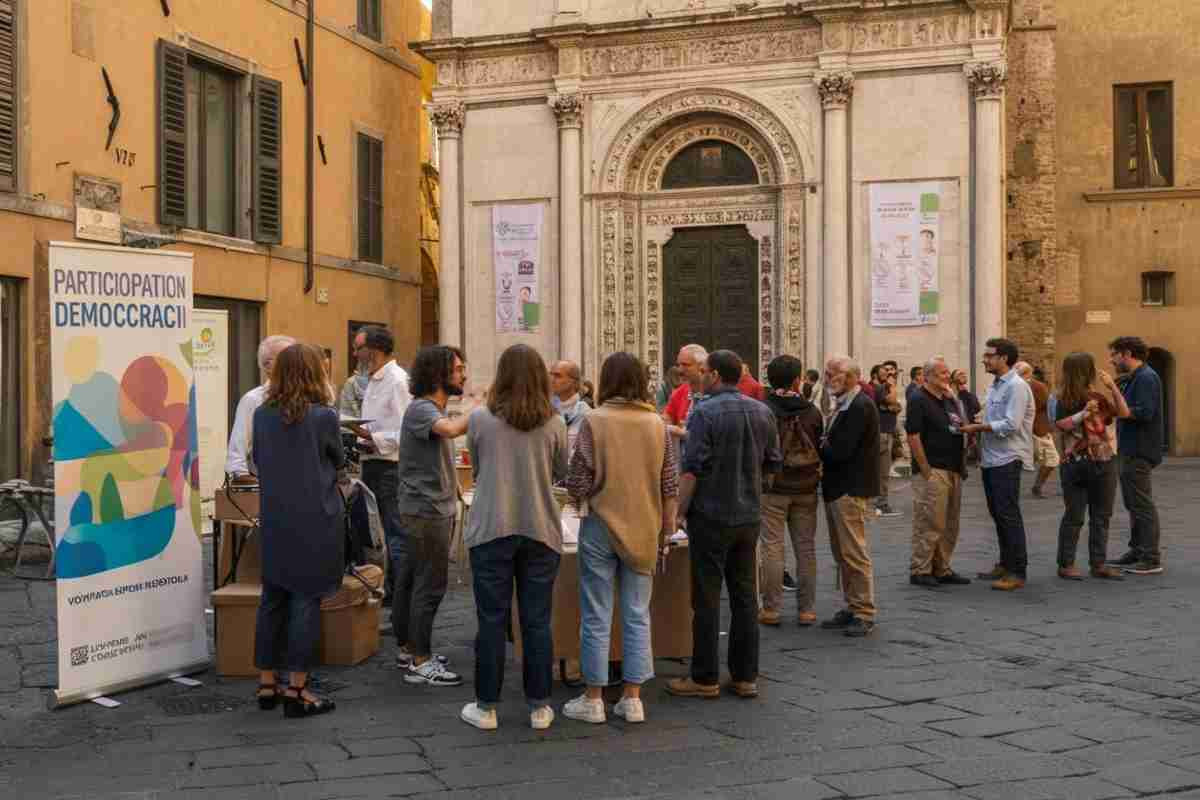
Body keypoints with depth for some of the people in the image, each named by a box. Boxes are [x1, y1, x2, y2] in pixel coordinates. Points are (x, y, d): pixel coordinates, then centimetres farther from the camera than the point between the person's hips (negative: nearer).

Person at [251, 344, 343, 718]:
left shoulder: (262, 415, 0)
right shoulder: (323, 416, -12)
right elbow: (338, 461, 4)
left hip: (274, 520, 5)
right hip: (315, 519, -5)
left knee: (272, 599, 13)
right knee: (306, 602, 1)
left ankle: (266, 684, 20)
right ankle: (296, 690, 4)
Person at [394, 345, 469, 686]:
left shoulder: (437, 410, 15)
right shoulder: (420, 409, -16)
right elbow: (451, 429, -38)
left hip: (435, 508, 10)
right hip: (426, 509, -10)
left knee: (408, 580, 15)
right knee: (429, 586, -6)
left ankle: (408, 650, 24)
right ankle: (420, 663, -1)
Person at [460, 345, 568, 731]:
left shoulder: (480, 419, -6)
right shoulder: (554, 424, -4)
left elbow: (476, 470, 8)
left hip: (491, 529, -1)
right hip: (541, 530, 1)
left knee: (492, 619, 7)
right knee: (537, 620, 9)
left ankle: (486, 707, 15)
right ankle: (539, 707, 16)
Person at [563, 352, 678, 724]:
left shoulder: (594, 421, -11)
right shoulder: (657, 424, 0)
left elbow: (579, 482, -10)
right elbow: (670, 486, 3)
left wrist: (576, 499, 12)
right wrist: (666, 530, 14)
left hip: (601, 526, -3)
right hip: (644, 530, 3)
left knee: (597, 617, 6)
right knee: (637, 616, 10)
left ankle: (593, 699, 13)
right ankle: (633, 698, 14)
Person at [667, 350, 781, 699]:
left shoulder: (705, 413, -13)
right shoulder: (762, 412, 5)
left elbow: (692, 470, -17)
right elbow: (773, 464, 12)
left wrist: (680, 511, -9)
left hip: (711, 516, -6)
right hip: (749, 516, 6)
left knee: (707, 599, 1)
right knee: (744, 596, 11)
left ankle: (705, 678, 7)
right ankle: (746, 677, 15)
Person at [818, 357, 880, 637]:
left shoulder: (859, 407, -16)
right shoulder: (844, 405, 16)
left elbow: (840, 451, -22)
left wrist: (820, 447, -5)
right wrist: (824, 445, -4)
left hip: (850, 490, -10)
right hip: (836, 488, 10)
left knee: (855, 553, -5)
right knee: (842, 554, 14)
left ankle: (864, 614, 2)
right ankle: (851, 608, 22)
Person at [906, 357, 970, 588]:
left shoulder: (949, 400, 16)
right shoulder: (919, 400, -9)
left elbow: (960, 429, 25)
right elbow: (913, 437, -15)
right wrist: (926, 470, -17)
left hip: (953, 471, 9)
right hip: (932, 471, -8)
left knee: (950, 525, 12)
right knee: (929, 523, -6)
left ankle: (942, 569, 21)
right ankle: (920, 571, 1)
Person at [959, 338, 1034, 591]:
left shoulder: (1016, 387, -13)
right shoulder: (995, 386, 16)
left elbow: (1011, 425, -21)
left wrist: (978, 427, -15)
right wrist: (977, 429, 5)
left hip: (1007, 460, -9)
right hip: (991, 459, 9)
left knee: (1008, 515, -7)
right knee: (997, 513, 14)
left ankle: (1017, 572, -3)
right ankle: (1005, 564, 24)